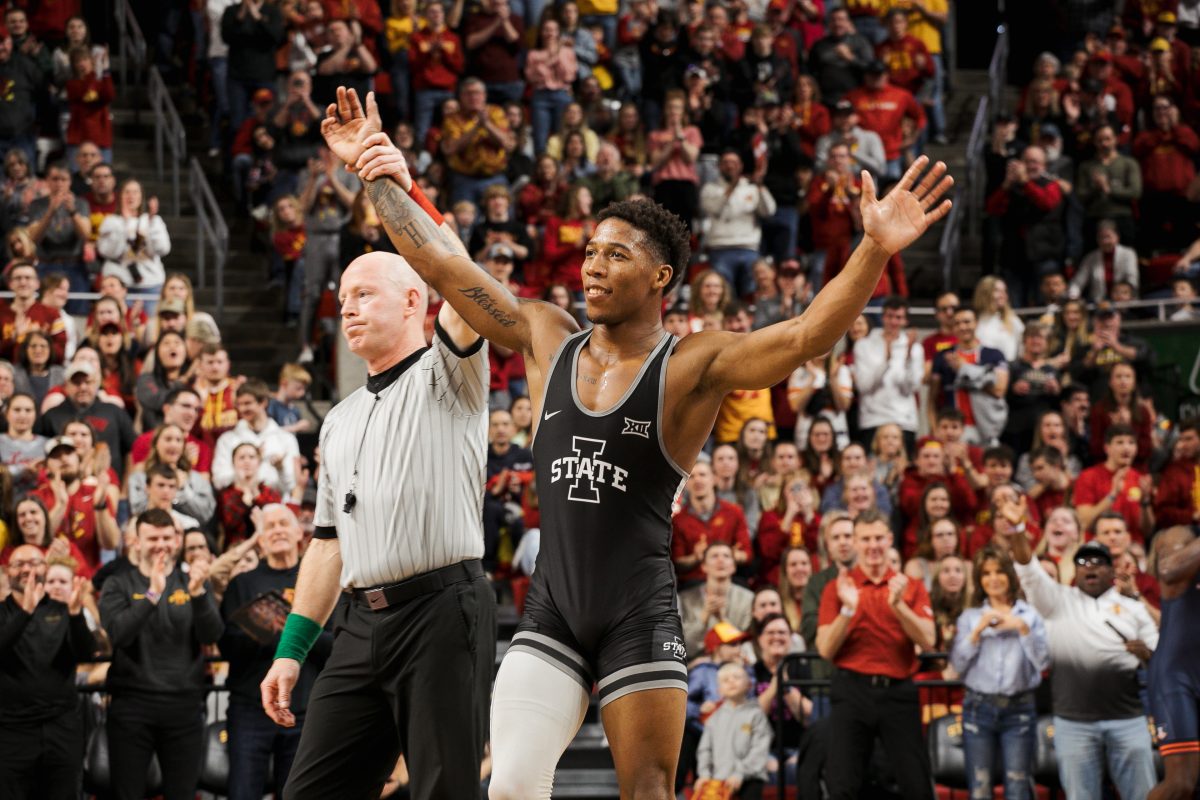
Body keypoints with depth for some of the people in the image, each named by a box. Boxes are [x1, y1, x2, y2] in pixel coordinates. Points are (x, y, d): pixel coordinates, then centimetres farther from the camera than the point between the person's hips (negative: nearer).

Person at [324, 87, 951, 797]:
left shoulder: (694, 367, -6)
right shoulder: (546, 341, 8)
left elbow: (808, 335, -22)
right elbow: (439, 262, 11)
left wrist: (876, 251, -36)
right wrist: (379, 173, 12)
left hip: (640, 619, -4)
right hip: (551, 613, 4)